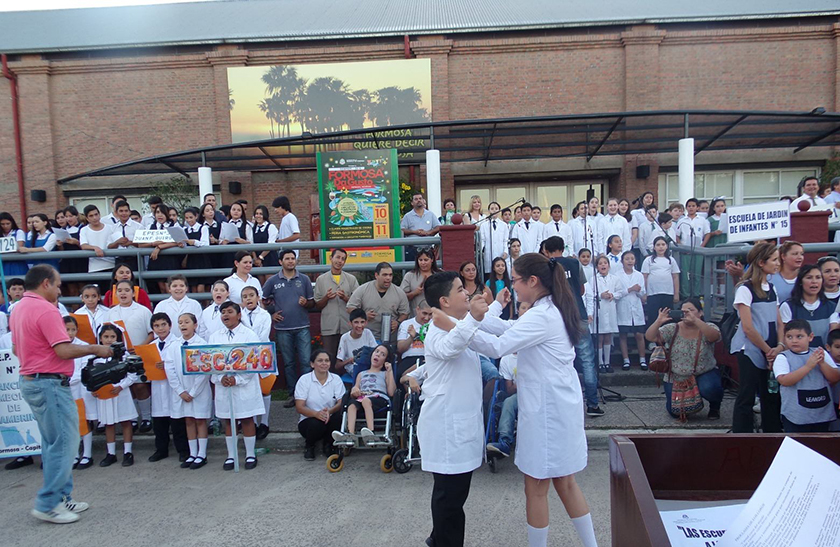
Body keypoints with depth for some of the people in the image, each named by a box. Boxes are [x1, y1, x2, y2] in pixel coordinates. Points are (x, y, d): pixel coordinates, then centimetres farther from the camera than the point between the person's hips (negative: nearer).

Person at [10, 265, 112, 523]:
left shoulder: (18, 309, 12)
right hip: (50, 383, -10)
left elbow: (16, 349, 22)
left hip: (30, 381, 10)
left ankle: (61, 498, 22)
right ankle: (48, 504, 3)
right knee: (64, 443, -3)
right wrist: (95, 349, -10)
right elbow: (64, 350, -23)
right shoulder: (46, 310, -18)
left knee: (53, 444, 15)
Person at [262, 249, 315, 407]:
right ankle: (293, 394, 18)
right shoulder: (273, 281, 4)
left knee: (306, 361, -4)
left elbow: (312, 302, 10)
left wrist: (306, 303, -11)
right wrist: (271, 313, 1)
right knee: (288, 363, 8)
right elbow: (263, 300, 12)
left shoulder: (304, 279, 6)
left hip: (302, 327, 0)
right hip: (282, 328, 0)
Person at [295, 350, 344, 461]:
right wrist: (316, 414, -31)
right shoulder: (304, 380, -4)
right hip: (308, 420, -2)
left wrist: (329, 411, -32)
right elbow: (299, 407, -12)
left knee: (340, 416, -30)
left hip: (330, 420, 2)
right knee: (317, 423, -34)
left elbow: (341, 403, -10)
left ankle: (327, 445, 0)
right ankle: (309, 446, 3)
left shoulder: (336, 379, 1)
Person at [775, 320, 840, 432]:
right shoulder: (783, 358, -7)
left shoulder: (822, 354, 4)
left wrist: (822, 363, -14)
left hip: (823, 414, 4)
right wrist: (808, 366, -24)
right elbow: (784, 381, -21)